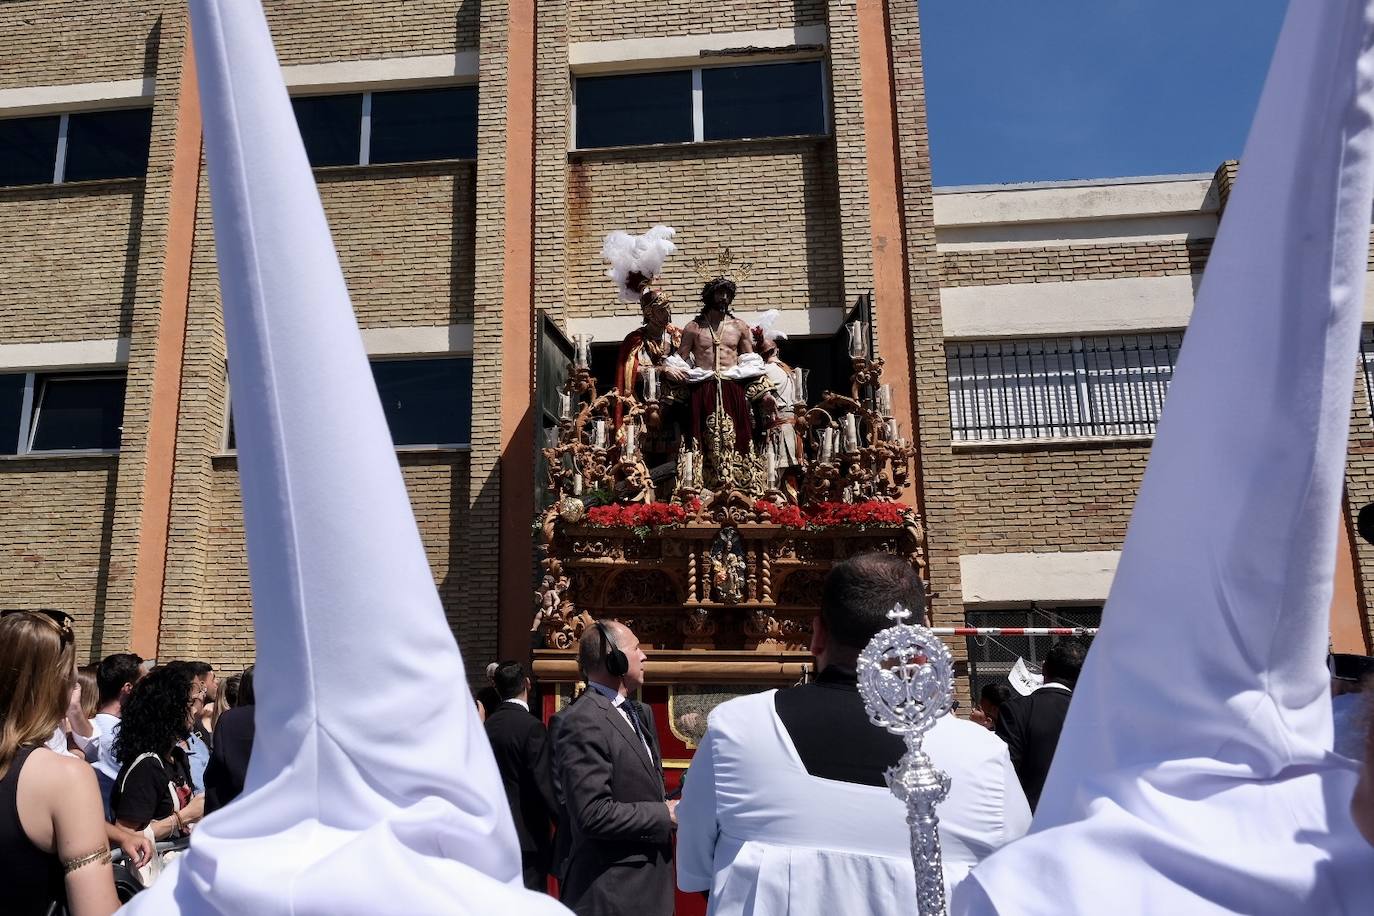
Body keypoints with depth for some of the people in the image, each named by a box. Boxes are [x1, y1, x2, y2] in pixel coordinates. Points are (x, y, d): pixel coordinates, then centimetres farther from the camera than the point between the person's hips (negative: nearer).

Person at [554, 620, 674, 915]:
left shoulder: (637, 713, 9)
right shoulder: (584, 721, -20)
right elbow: (593, 814, -24)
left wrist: (671, 802, 0)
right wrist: (666, 814, -16)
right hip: (614, 891, -8)